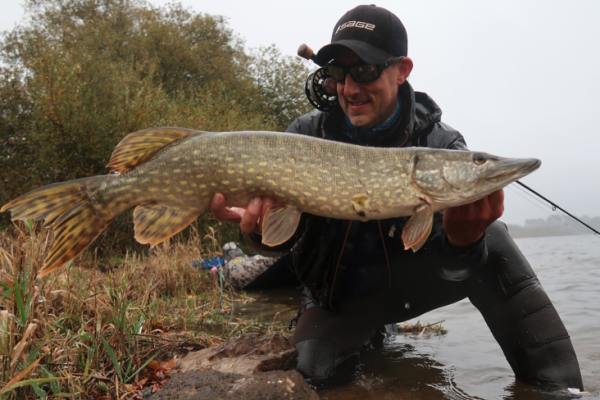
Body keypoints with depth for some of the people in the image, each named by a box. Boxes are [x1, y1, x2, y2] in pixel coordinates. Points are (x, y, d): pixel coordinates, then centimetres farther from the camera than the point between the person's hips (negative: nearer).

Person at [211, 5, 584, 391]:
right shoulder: (306, 135, -12)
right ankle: (369, 333, 11)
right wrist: (260, 231, -39)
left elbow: (447, 264, -22)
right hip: (337, 294, 1)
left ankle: (556, 385, -7)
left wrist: (462, 239, -47)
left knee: (491, 242, -24)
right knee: (320, 366, -26)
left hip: (409, 282, -1)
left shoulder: (442, 145, -15)